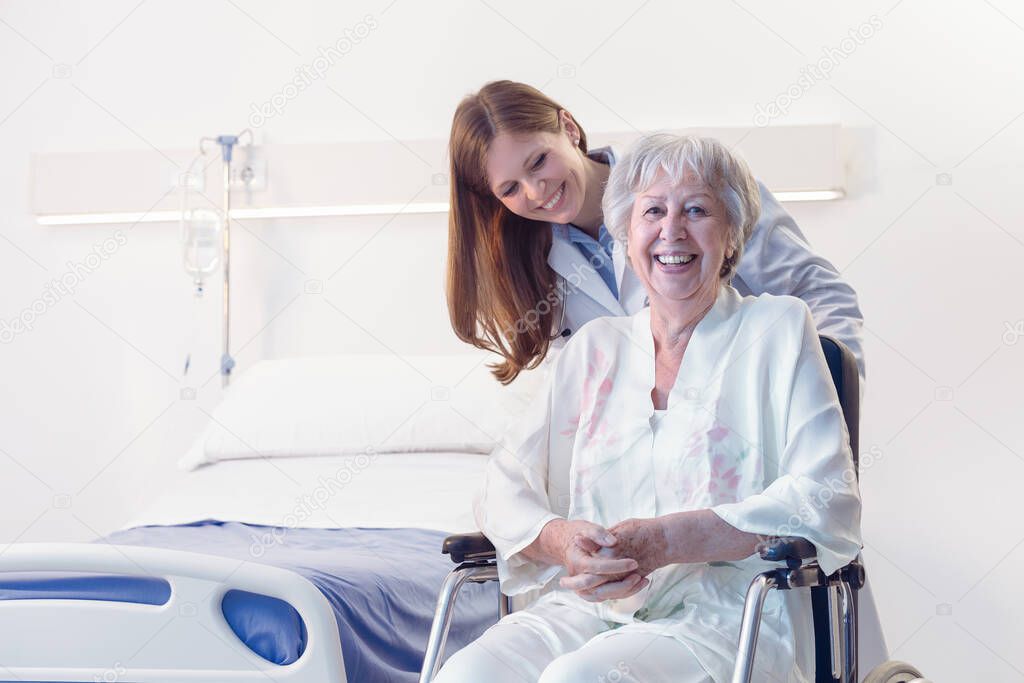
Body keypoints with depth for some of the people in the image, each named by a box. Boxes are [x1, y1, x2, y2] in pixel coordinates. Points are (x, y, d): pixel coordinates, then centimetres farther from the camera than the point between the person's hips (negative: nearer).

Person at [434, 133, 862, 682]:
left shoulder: (776, 328, 8)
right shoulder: (594, 347, 19)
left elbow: (827, 501, -4)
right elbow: (508, 482, 14)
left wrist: (666, 542, -16)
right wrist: (558, 540, -11)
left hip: (723, 620, -4)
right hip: (586, 610, 4)